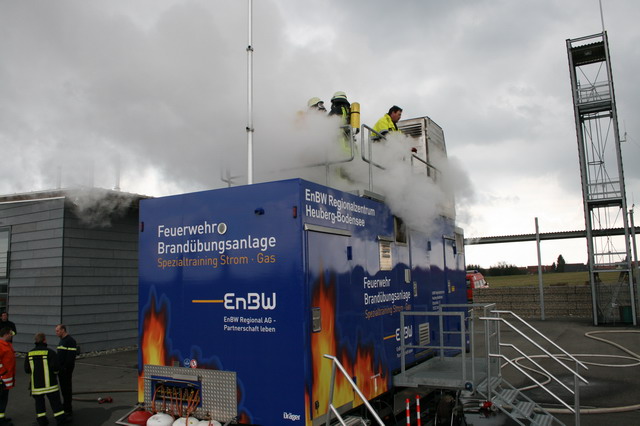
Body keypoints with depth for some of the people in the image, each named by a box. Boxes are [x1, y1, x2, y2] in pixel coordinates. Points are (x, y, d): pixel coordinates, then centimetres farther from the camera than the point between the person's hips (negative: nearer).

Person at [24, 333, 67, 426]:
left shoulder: (29, 354, 2)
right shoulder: (50, 352, -13)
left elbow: (27, 370, 4)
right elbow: (55, 367, -15)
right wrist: (55, 374, 6)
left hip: (36, 383, 4)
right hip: (49, 383, -4)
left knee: (39, 401, 14)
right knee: (55, 400, 4)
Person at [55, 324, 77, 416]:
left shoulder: (70, 341, -16)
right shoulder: (62, 340, 17)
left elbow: (71, 356, -21)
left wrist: (66, 367, -22)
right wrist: (58, 367, 19)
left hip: (66, 369, -10)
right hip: (61, 368, 10)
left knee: (66, 388, -6)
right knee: (63, 388, 16)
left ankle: (68, 409, -1)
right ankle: (66, 405, 27)